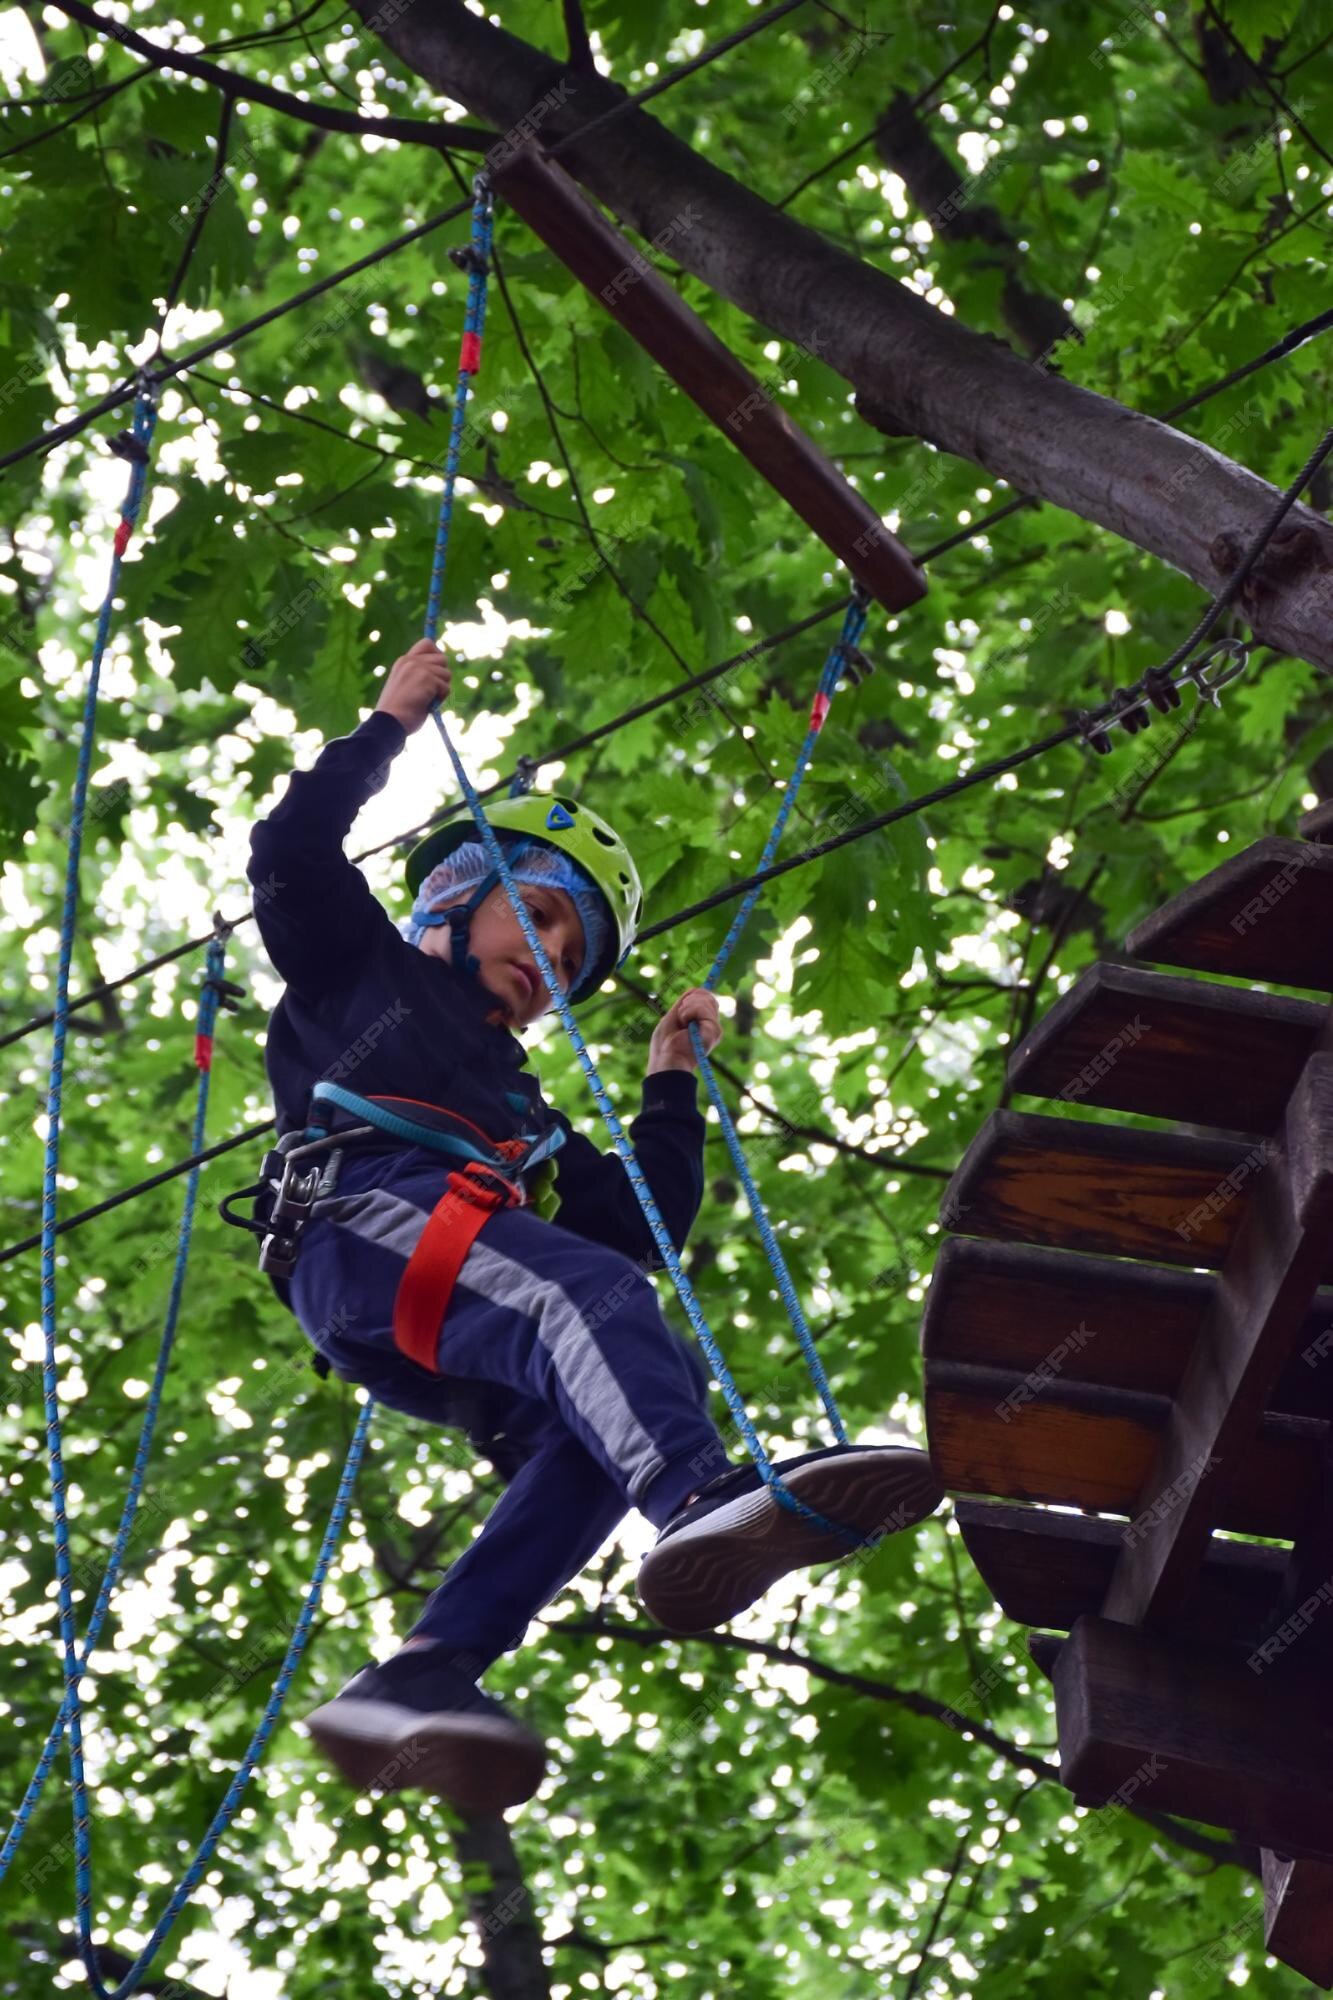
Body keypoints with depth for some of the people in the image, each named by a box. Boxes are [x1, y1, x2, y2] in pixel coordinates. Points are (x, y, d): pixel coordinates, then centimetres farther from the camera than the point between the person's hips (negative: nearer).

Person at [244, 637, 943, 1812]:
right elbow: (293, 853, 12)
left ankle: (419, 1683, -38)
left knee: (641, 1395, -24)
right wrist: (391, 729, 17)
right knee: (587, 1295, -32)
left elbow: (643, 1225, 33)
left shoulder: (522, 1108, 42)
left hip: (445, 1349, 6)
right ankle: (706, 1500, -63)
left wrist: (673, 1084, 34)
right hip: (360, 1225, -6)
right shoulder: (363, 967, 29)